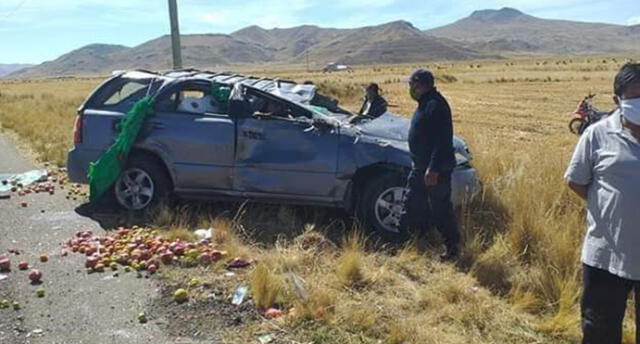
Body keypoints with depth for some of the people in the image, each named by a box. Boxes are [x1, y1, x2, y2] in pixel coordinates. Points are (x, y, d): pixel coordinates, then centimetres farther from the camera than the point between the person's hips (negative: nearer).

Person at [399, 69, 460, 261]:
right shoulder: (426, 103, 12)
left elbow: (442, 141, -26)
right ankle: (403, 239, 30)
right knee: (412, 204, 17)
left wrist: (434, 169, -28)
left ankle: (452, 248, 13)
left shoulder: (435, 105, -21)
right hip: (421, 166, 11)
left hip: (435, 169, -11)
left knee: (441, 209, 0)